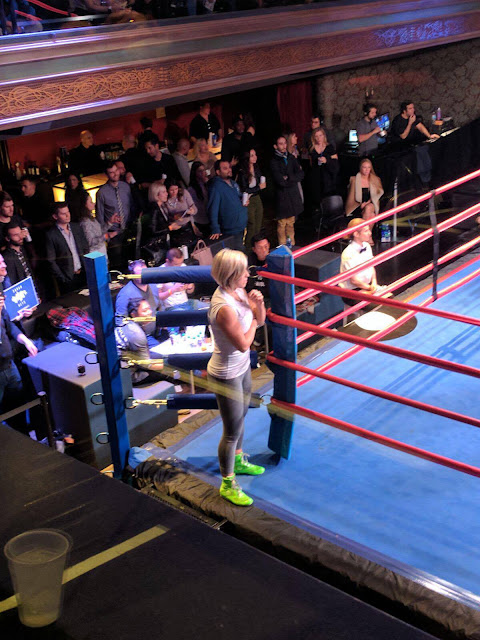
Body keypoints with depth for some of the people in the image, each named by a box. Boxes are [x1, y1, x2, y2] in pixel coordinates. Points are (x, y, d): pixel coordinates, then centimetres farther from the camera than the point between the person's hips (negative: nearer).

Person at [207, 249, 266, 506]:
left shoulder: (238, 292, -6)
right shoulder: (224, 307, -33)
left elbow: (260, 321, 6)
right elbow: (243, 343, -27)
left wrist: (258, 305, -14)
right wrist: (253, 321, -12)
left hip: (242, 368, 9)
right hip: (227, 376, -9)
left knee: (241, 418, 29)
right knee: (232, 432, 7)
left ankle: (238, 461, 53)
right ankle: (228, 485, 26)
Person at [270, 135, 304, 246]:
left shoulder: (291, 158, 10)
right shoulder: (274, 162, -8)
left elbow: (301, 174, 1)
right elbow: (280, 181, -17)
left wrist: (289, 178, -12)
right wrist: (294, 179, -5)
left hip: (294, 195, 5)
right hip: (282, 196, -5)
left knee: (291, 222, 13)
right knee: (282, 223, -3)